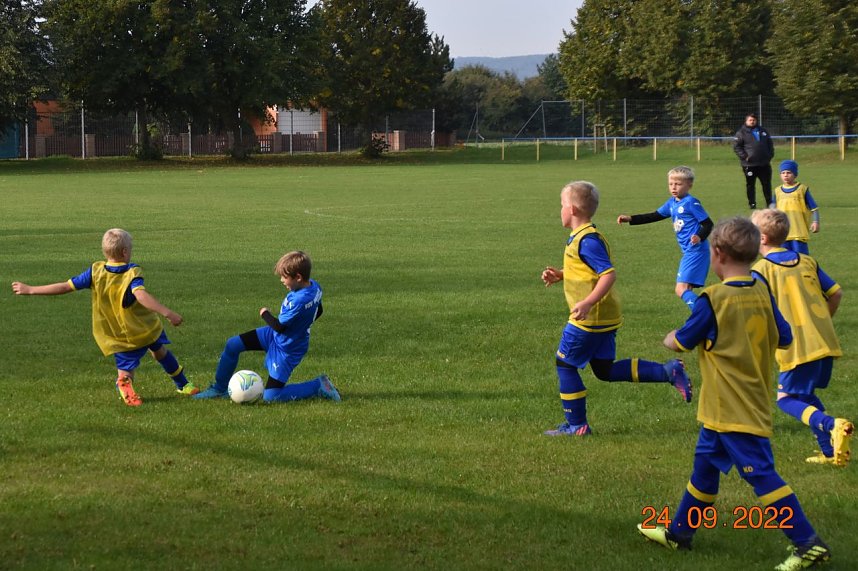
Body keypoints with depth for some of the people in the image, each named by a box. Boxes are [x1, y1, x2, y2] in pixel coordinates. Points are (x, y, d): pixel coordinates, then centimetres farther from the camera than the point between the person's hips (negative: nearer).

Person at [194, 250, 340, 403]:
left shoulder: (300, 301, -36)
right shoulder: (314, 285, -8)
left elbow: (279, 326, -26)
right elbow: (318, 311, 11)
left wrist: (265, 314, -7)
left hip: (287, 350, -9)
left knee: (270, 397, -5)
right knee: (232, 345, 4)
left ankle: (319, 386, 6)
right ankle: (219, 389, 21)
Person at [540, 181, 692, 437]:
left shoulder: (586, 240, -20)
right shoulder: (582, 236, 12)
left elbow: (609, 274, -27)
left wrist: (587, 303, -34)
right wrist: (559, 275, 15)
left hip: (590, 319, -10)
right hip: (605, 318, 10)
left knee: (565, 365, 3)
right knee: (605, 370, 16)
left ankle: (576, 424, 10)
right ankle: (668, 371, 10)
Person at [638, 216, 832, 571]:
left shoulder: (714, 299, -18)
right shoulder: (762, 294, 2)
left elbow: (681, 342, -7)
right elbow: (784, 338, 10)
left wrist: (669, 339, 16)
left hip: (732, 410, -8)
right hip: (753, 404, 8)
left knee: (760, 474, -8)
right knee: (705, 465, 19)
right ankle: (679, 532, 31)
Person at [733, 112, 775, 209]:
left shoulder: (763, 131, 16)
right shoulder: (741, 132, 0)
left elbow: (770, 145, 21)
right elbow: (736, 147, -6)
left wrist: (770, 155, 7)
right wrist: (744, 156, -15)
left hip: (764, 164, 4)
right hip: (749, 164, -4)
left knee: (767, 184, 7)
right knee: (750, 185, 1)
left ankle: (769, 202, 15)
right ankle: (752, 203, 9)